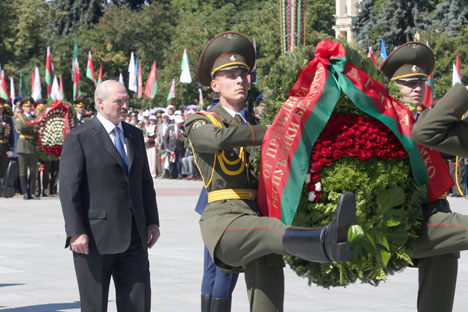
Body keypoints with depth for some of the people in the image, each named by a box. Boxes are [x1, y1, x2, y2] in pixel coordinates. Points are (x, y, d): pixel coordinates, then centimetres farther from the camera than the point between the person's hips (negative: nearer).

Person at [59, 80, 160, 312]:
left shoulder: (135, 135, 14)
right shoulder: (79, 138, -6)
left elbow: (145, 183, 18)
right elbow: (68, 188, -11)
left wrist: (152, 221, 9)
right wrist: (76, 232, -18)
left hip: (133, 237, 6)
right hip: (95, 239, -5)